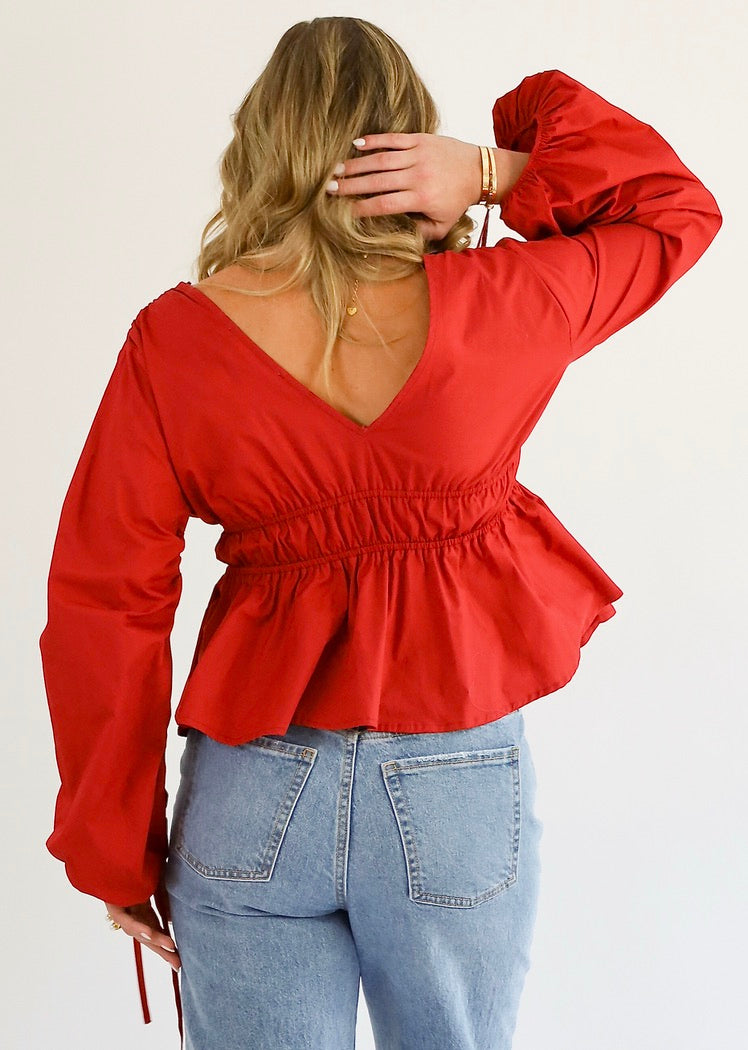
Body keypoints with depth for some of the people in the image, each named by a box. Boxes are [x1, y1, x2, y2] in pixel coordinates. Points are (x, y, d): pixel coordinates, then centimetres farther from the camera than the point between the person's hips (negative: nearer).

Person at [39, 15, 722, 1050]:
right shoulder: (493, 310, -11)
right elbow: (678, 210, 8)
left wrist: (118, 851, 4)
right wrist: (496, 171, -8)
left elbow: (102, 606, -7)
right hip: (457, 790, 1)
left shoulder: (173, 341, -9)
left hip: (254, 798, 0)